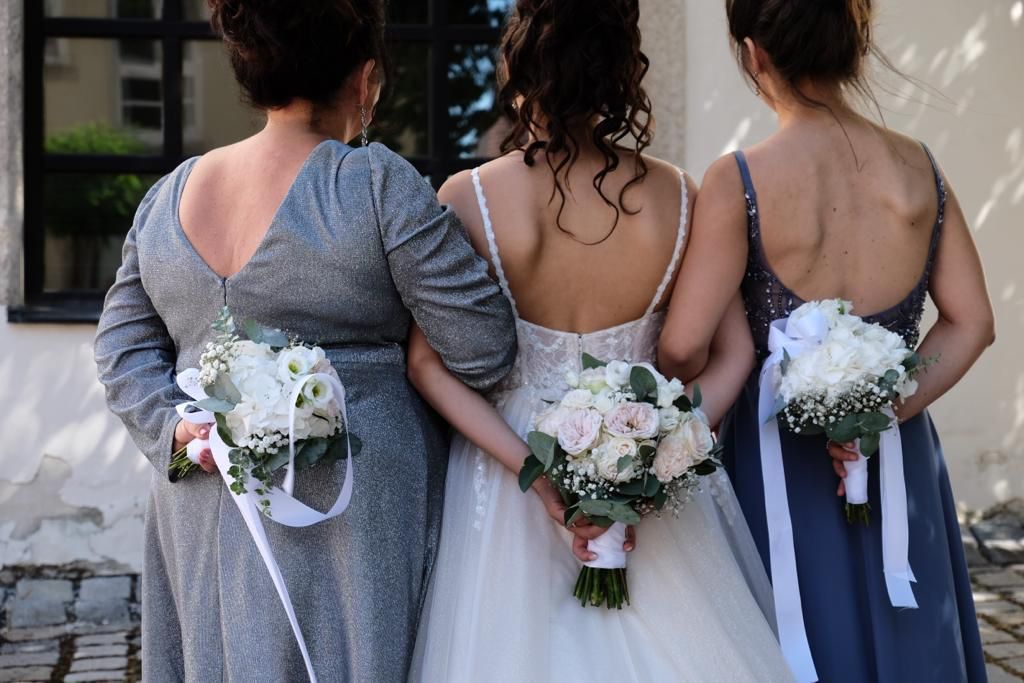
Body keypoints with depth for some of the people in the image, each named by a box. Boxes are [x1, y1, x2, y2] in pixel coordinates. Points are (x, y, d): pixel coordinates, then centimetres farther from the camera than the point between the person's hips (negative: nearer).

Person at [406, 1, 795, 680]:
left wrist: (531, 468, -17)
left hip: (509, 470, 0)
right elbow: (734, 352, -7)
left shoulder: (466, 199, -14)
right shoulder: (678, 196, -9)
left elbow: (426, 361, -16)